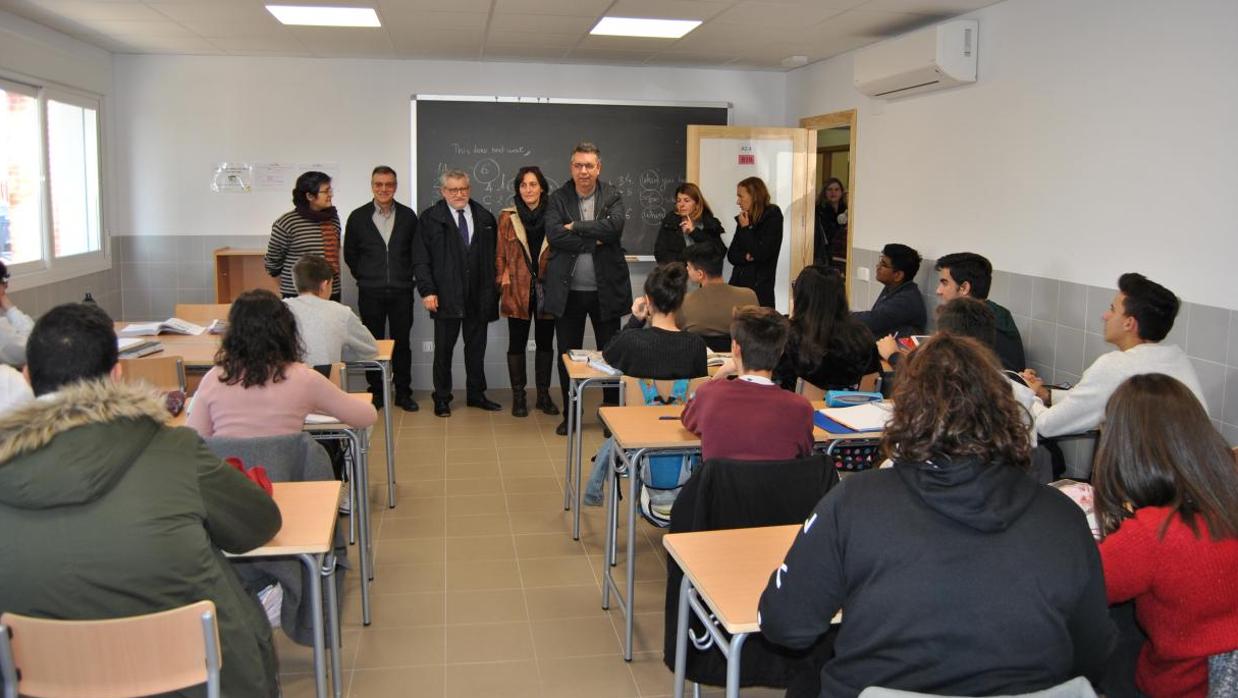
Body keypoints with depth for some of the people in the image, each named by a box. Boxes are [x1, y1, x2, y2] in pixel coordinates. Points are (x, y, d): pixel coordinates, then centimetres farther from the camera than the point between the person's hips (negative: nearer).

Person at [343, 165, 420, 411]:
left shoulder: (408, 216, 2)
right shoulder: (358, 217, 1)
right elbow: (350, 253, 9)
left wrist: (407, 275, 6)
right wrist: (364, 276, 6)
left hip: (401, 291, 0)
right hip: (370, 293, 0)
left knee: (402, 342, 6)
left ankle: (403, 392, 15)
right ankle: (376, 392, 17)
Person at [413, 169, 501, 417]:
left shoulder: (484, 217, 9)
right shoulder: (430, 218, 0)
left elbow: (493, 254, 12)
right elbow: (420, 259, -3)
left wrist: (493, 289, 6)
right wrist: (427, 291, -11)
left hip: (479, 296, 3)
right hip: (446, 296, -3)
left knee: (477, 348, 11)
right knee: (444, 349, 5)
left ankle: (476, 394, 24)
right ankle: (442, 398, 16)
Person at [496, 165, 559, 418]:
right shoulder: (507, 217, 2)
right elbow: (500, 255, 5)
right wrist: (503, 283, -2)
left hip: (547, 290, 1)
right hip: (518, 290, -1)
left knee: (545, 343, 9)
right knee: (517, 343, 4)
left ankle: (543, 395, 19)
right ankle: (518, 396, 14)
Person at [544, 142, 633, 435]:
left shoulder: (613, 197, 2)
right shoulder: (559, 198, 2)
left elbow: (614, 227, -17)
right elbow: (554, 234, -13)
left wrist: (575, 227, -13)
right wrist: (595, 239, -14)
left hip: (606, 289, 0)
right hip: (567, 290, 1)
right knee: (567, 355, 9)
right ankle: (570, 415, 22)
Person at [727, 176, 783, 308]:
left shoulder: (773, 218, -5)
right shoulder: (744, 219, 11)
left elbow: (761, 254, -14)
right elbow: (731, 255, 11)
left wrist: (745, 228, -7)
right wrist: (746, 257, -10)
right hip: (738, 283, 5)